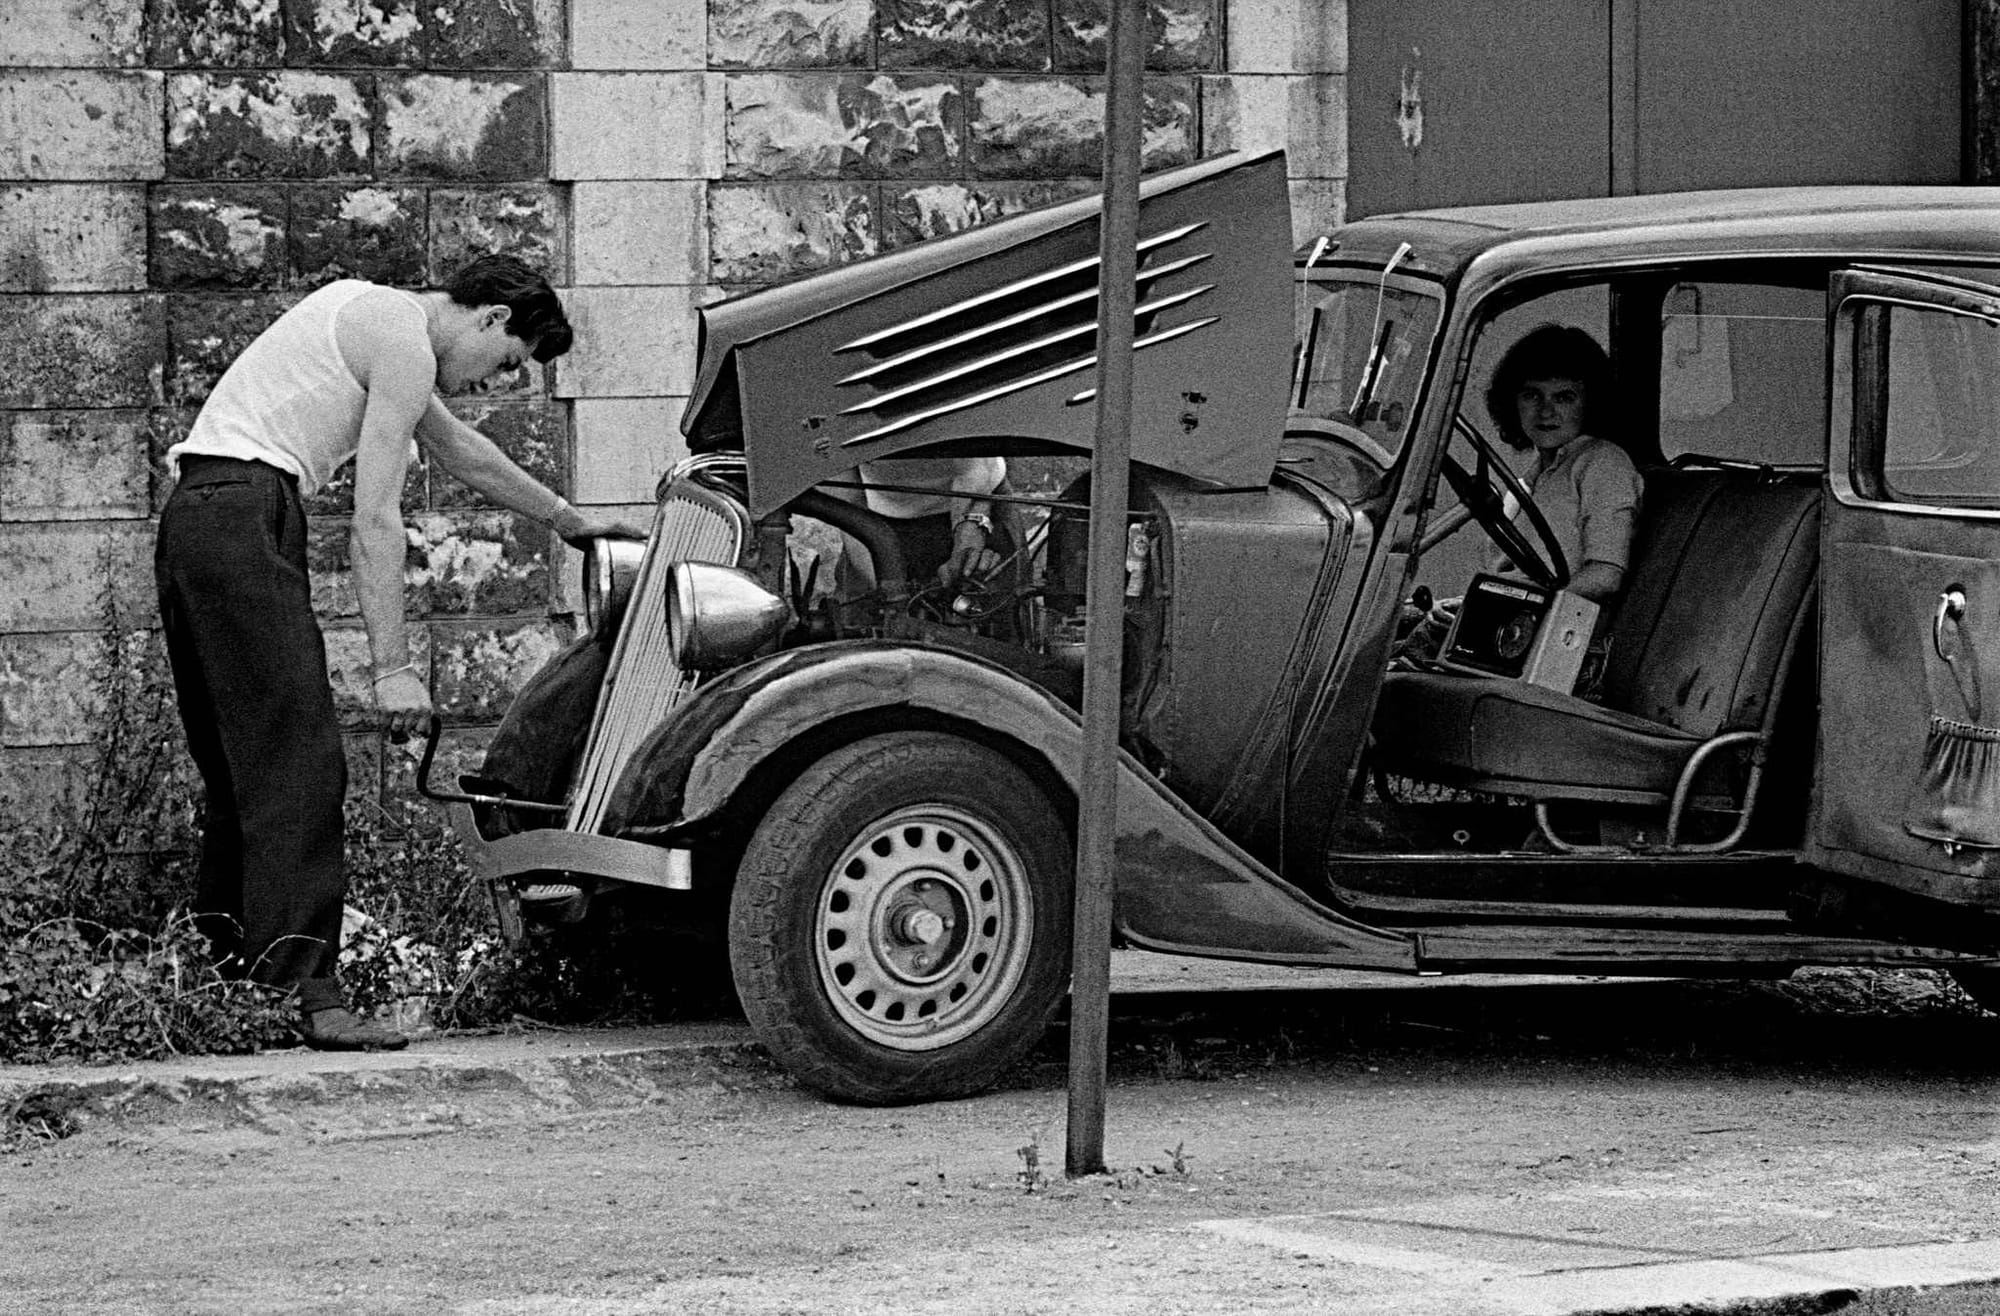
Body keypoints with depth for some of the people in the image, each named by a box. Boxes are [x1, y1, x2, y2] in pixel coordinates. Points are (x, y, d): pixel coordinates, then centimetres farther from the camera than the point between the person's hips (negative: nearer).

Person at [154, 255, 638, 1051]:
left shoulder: (376, 317, 24)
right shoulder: (406, 345, -7)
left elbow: (457, 447, 38)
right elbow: (375, 521, -13)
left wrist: (568, 521, 48)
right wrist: (392, 669, -14)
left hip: (194, 516, 11)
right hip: (245, 510, -11)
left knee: (242, 758, 14)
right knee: (298, 757, -16)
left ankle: (231, 951, 14)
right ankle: (308, 988, -24)